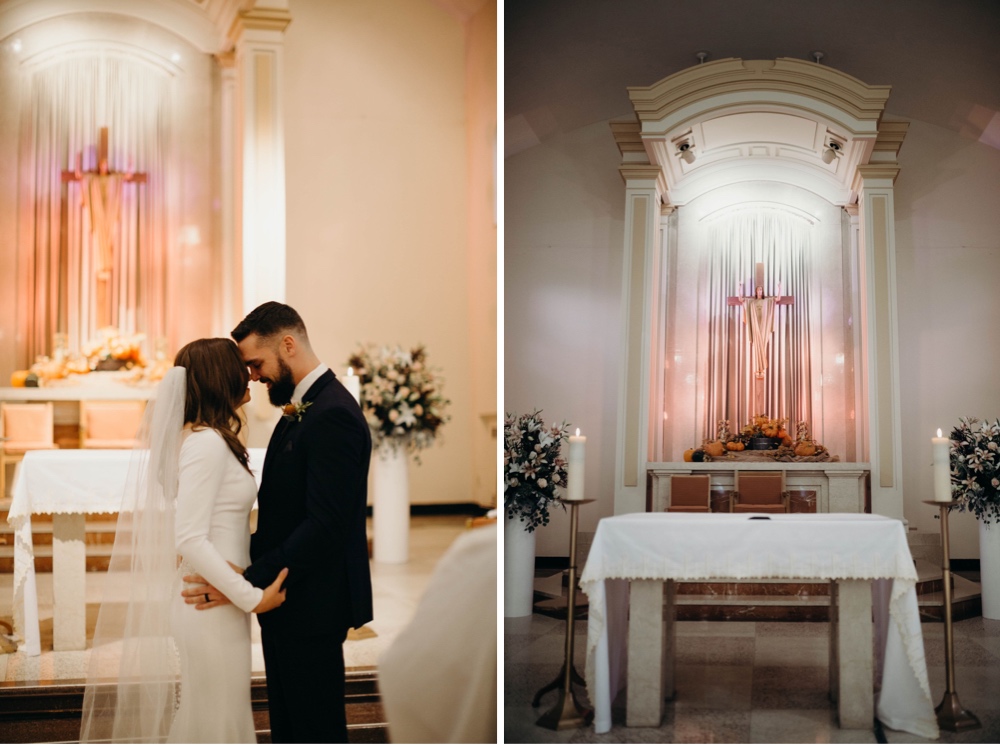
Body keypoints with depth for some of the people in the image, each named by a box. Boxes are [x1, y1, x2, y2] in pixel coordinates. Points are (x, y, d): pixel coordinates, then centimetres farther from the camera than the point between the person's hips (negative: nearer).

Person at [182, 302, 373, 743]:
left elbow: (325, 525, -26)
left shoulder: (333, 414, -20)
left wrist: (246, 583, -25)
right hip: (287, 604, 10)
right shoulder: (300, 410, 13)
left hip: (311, 607, -10)